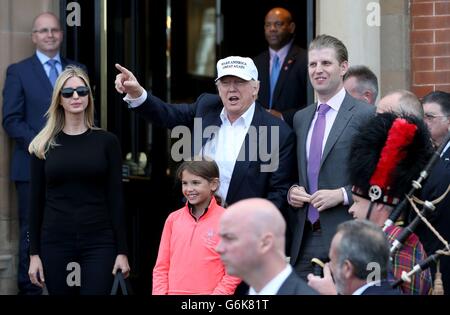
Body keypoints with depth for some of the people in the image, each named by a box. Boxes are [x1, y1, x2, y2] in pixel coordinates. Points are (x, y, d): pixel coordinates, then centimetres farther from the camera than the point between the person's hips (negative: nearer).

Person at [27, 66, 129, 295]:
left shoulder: (107, 142, 3)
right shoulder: (43, 145, 5)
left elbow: (115, 198, 2)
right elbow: (36, 201, 6)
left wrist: (122, 250, -3)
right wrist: (34, 253, 2)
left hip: (99, 242, -1)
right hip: (55, 242, 1)